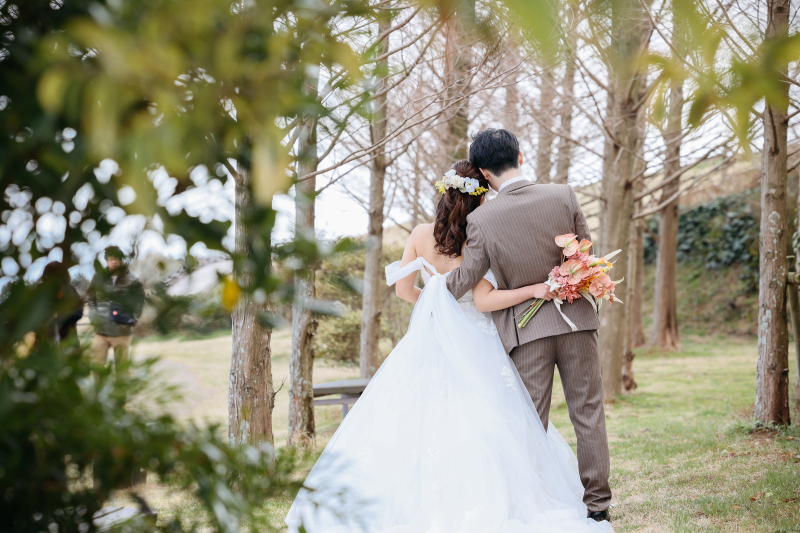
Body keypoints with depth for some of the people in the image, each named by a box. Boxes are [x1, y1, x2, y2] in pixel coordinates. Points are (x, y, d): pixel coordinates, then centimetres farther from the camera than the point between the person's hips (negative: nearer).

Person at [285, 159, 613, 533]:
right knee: (476, 429, -1)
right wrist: (534, 289, -18)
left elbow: (403, 288, 8)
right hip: (473, 350, -4)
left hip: (427, 347, 4)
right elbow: (483, 300, -18)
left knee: (417, 426, 7)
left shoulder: (421, 235, 2)